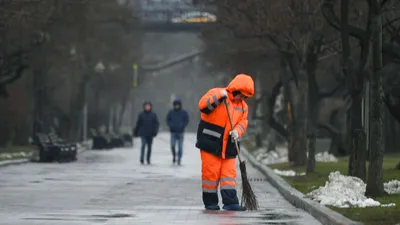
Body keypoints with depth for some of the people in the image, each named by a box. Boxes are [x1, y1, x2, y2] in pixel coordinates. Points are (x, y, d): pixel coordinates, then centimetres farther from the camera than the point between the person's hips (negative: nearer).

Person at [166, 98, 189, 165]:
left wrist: (182, 126, -14)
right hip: (173, 132, 1)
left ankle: (179, 159, 7)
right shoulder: (171, 112, 5)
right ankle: (174, 156, 15)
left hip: (180, 132, -1)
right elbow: (168, 120, 9)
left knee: (180, 147, -1)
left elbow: (186, 121, 3)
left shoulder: (184, 112, 2)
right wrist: (171, 125, -10)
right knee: (172, 145, -9)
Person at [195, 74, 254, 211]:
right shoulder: (216, 93, -6)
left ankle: (230, 202, -2)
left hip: (228, 145, 6)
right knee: (211, 172, -3)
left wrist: (237, 131, -13)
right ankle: (210, 201, 9)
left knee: (229, 173, 0)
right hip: (210, 143, -6)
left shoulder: (243, 106, 13)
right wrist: (218, 97, -30)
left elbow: (242, 122, 8)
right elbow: (203, 105, -19)